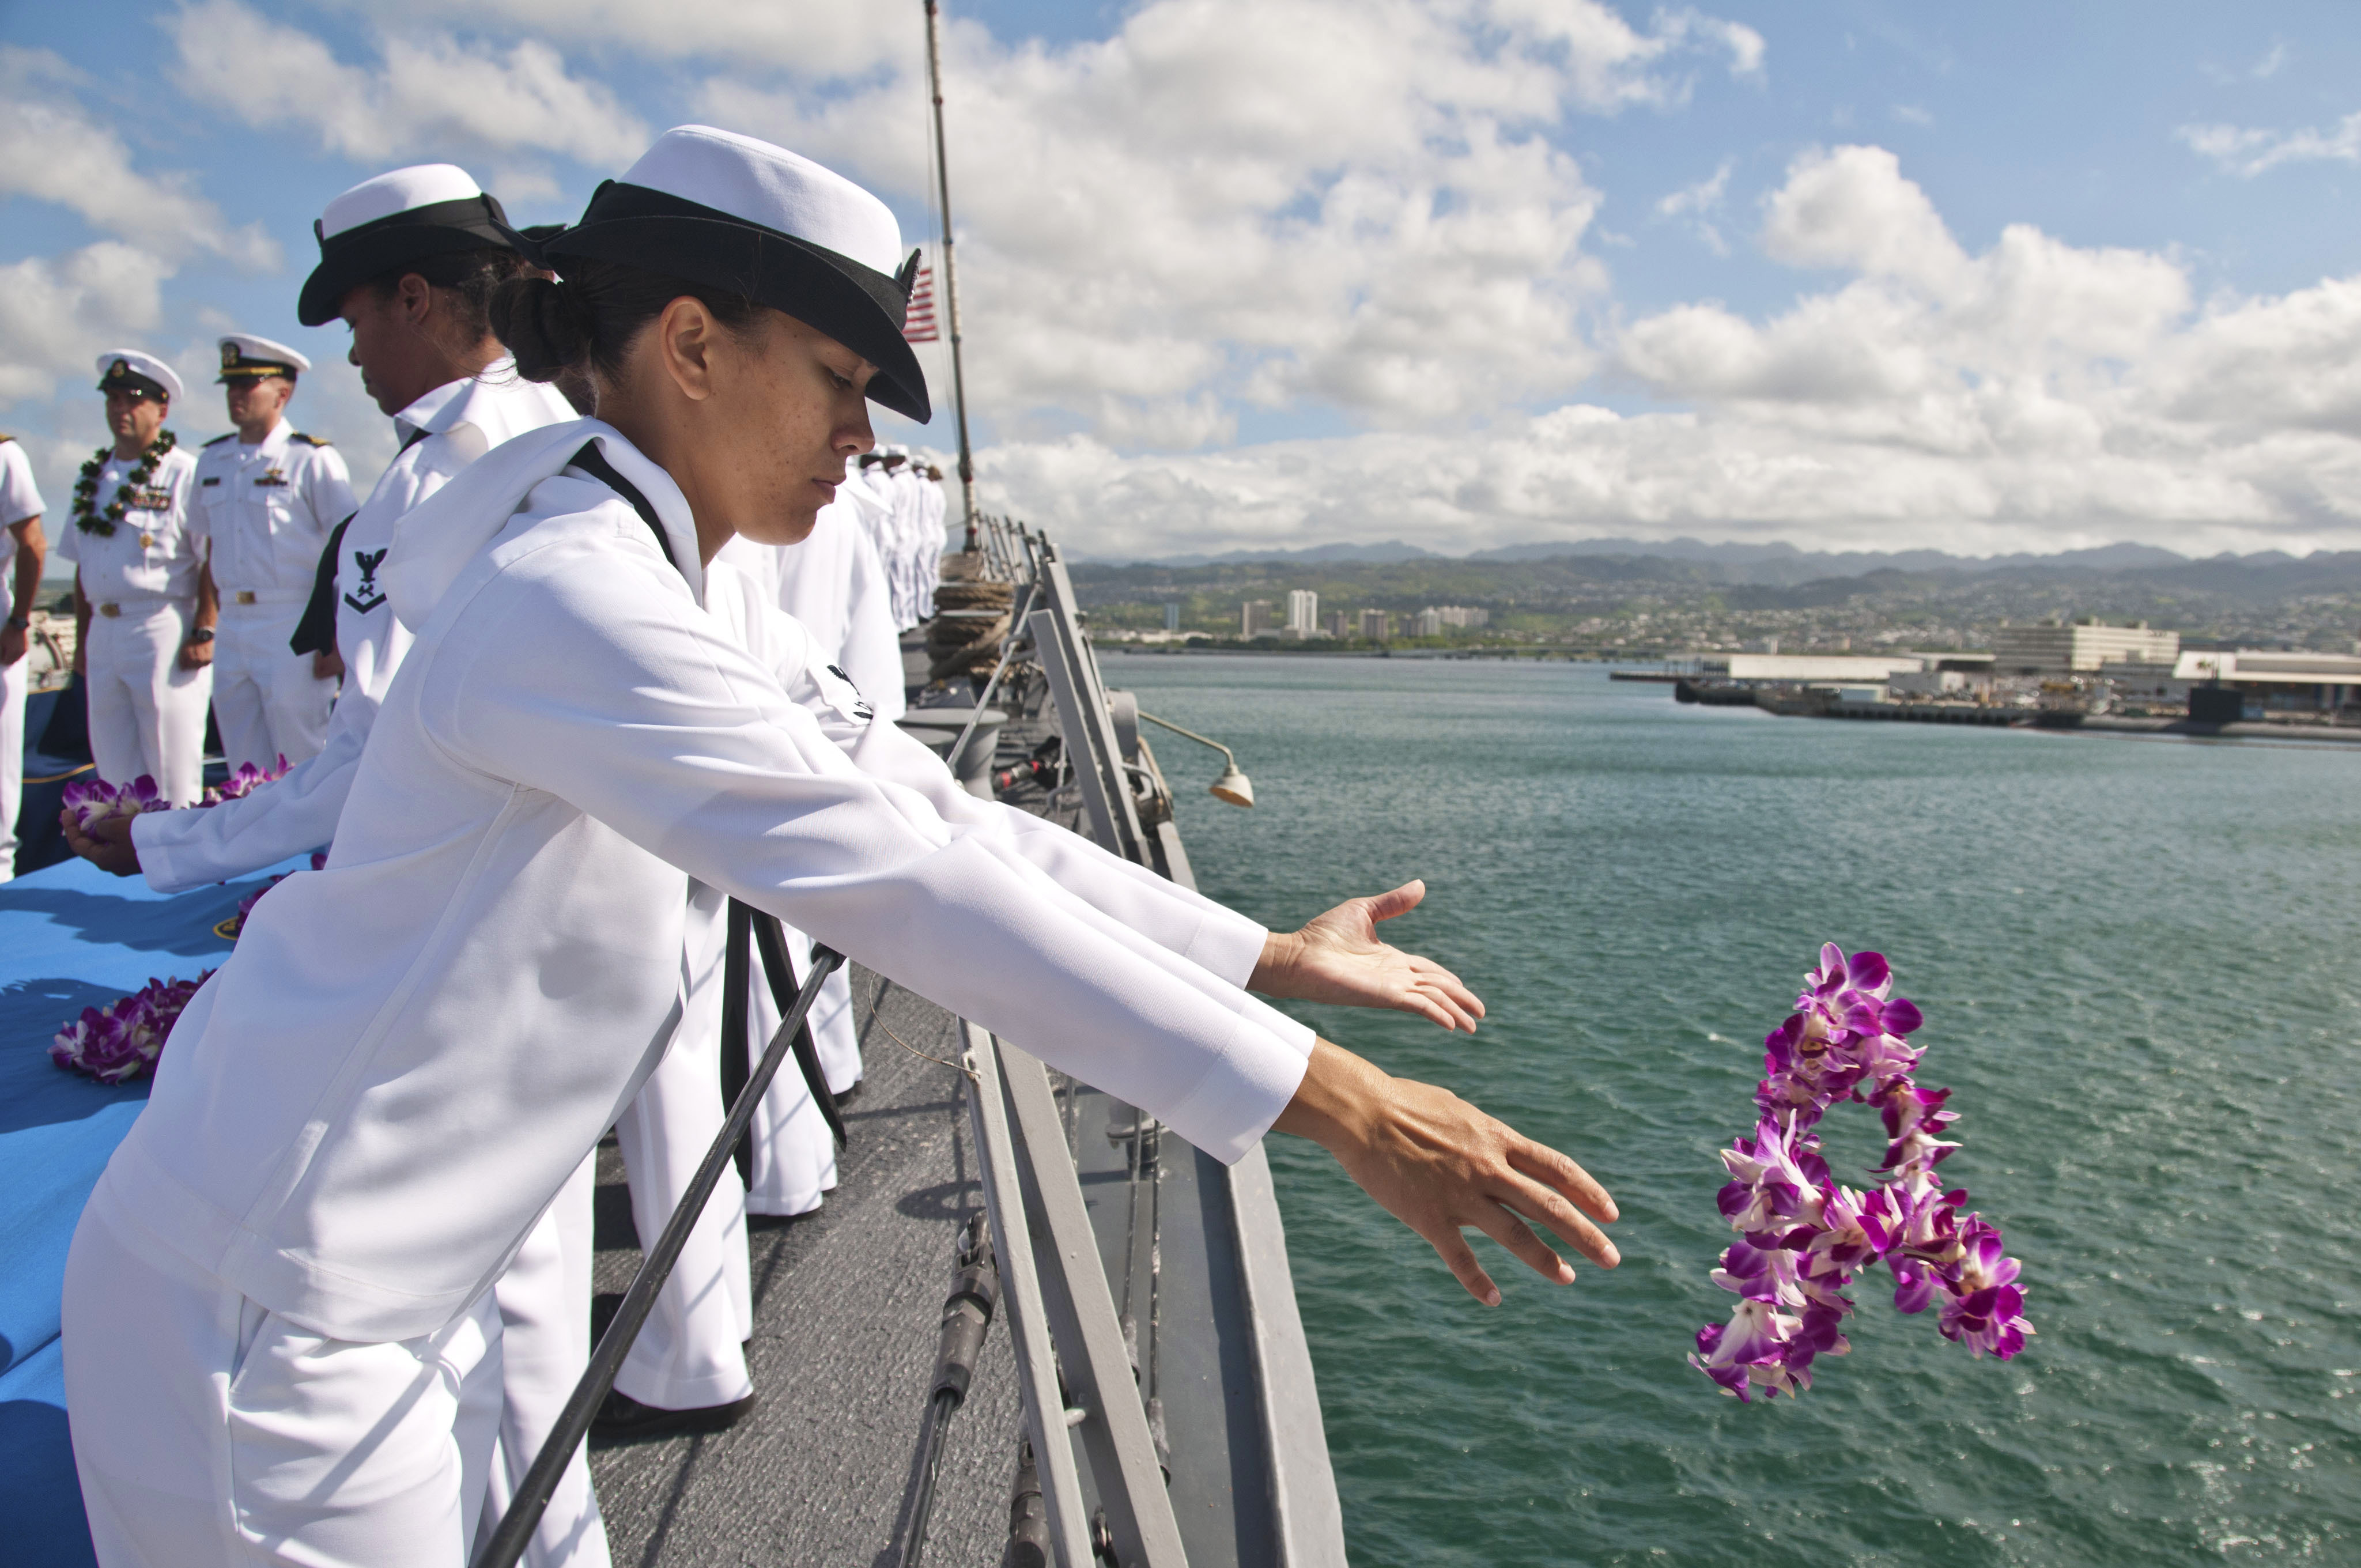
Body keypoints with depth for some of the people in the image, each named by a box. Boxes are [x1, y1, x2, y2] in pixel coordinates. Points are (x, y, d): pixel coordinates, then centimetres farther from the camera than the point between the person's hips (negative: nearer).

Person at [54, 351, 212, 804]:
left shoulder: (185, 474, -5)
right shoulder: (93, 477, 16)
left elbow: (213, 562, -10)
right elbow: (82, 567, 20)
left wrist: (204, 633, -17)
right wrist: (83, 642, 17)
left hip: (165, 630, -7)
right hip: (103, 634, 7)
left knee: (172, 771, -3)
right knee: (114, 767, 11)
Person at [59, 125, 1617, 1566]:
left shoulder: (664, 603, 6)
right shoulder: (569, 602, -25)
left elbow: (926, 819, 4)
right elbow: (910, 886, -32)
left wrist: (1265, 956, 1)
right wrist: (1337, 1103, -30)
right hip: (263, 1334, -8)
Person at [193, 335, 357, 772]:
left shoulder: (313, 459, -5)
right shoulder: (212, 461, 14)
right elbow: (212, 552, 21)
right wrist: (224, 619, 14)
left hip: (293, 633, -6)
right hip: (231, 632, 6)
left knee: (302, 774, -3)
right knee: (245, 770, 10)